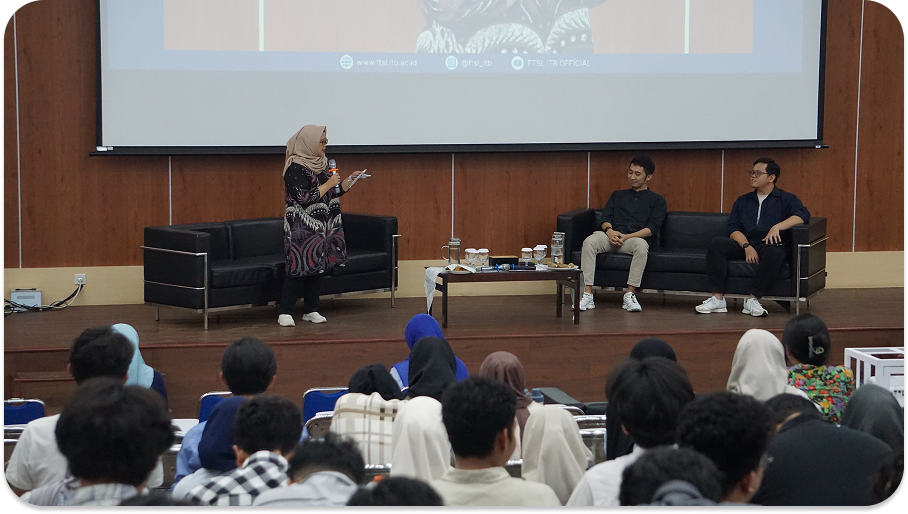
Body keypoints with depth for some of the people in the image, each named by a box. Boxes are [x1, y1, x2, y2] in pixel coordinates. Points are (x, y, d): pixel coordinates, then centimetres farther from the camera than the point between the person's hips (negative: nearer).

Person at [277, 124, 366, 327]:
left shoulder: (321, 164, 11)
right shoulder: (295, 168, -14)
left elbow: (334, 192, 19)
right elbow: (304, 198, -22)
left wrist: (350, 180, 4)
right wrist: (328, 184, -17)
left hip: (323, 226, 8)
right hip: (302, 228, -8)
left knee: (319, 266, 8)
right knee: (299, 266, -9)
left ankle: (311, 310, 16)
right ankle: (285, 312, -4)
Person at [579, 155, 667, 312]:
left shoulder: (656, 200, 17)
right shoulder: (618, 196, 29)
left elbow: (652, 228, 2)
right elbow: (604, 218, 15)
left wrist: (627, 237, -12)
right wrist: (609, 231, -10)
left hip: (635, 238, -3)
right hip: (611, 236, 3)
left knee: (641, 245, -40)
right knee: (589, 242, -31)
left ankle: (630, 295, -35)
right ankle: (587, 295, -37)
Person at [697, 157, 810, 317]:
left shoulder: (786, 199, 14)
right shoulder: (742, 201, 24)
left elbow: (803, 215, -6)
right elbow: (733, 229, 10)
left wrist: (777, 227, -21)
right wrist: (747, 246, -10)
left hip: (769, 245, -3)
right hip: (743, 245, 3)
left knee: (774, 253, -39)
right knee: (716, 244, -25)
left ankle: (753, 299, -33)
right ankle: (717, 299, -29)